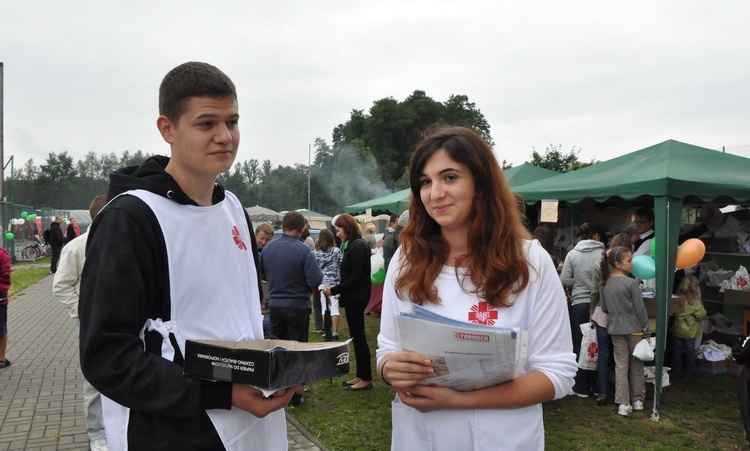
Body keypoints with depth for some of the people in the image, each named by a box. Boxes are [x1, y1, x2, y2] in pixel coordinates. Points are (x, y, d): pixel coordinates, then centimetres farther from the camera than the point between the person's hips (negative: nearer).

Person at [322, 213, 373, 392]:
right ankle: (360, 376, 22)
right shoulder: (352, 245, 14)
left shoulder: (357, 246, -16)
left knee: (358, 336, -3)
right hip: (353, 297, 10)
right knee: (357, 337, 13)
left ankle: (366, 379, 5)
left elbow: (357, 276, -21)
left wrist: (335, 290, -17)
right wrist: (338, 291, 9)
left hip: (356, 298, -10)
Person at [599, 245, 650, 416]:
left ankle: (623, 404, 6)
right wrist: (646, 332, -4)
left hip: (615, 329, 4)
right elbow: (640, 309, -11)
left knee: (621, 366, 7)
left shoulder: (604, 284, 1)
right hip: (634, 329, -4)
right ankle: (638, 400, 23)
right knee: (637, 365, 13)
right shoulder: (631, 283, -15)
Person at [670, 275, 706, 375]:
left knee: (677, 349, 16)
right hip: (690, 332, -2)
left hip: (677, 329, 2)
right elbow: (701, 315, -13)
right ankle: (691, 370, 25)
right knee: (690, 350, 13)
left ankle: (677, 368, 28)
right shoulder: (695, 301, -22)